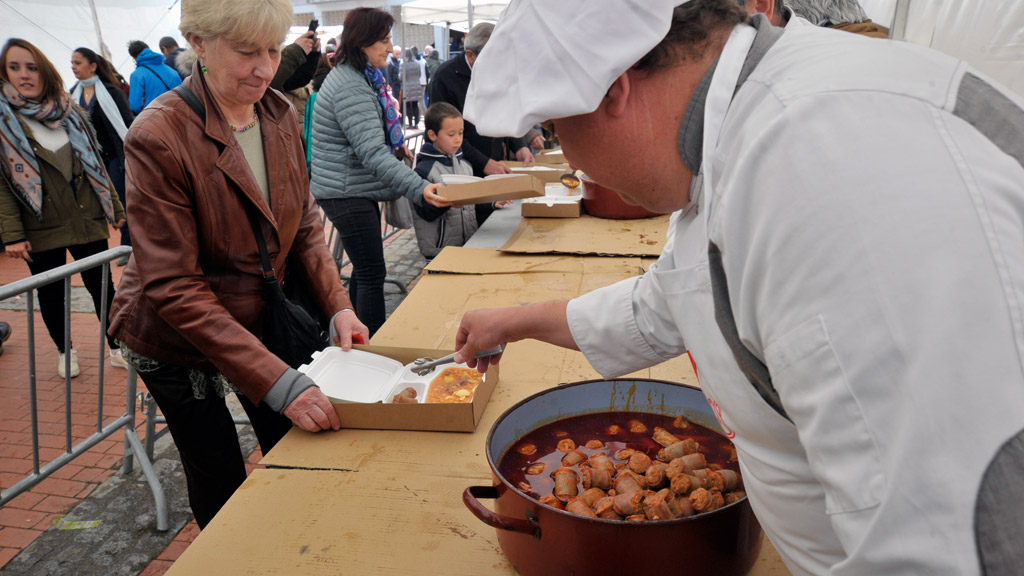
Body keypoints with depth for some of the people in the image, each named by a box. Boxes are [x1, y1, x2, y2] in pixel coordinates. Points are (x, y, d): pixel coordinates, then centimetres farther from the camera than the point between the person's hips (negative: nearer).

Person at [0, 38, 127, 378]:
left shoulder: (68, 111, 5)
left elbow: (96, 163, 10)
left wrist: (116, 209, 9)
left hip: (88, 221, 2)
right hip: (41, 229, -2)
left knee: (102, 287, 6)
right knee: (51, 294, 12)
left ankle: (117, 347, 21)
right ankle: (64, 350, 31)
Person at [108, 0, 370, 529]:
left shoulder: (280, 113, -6)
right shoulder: (158, 137, -26)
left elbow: (304, 222, 2)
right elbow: (175, 288, -28)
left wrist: (337, 306, -14)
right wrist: (277, 382, -35)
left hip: (259, 318, 6)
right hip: (177, 340, -5)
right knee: (222, 485, 9)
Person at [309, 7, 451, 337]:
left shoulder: (363, 77, 12)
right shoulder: (350, 87, -22)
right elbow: (372, 153, -31)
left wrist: (394, 147, 10)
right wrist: (419, 189, -41)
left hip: (358, 190, 11)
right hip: (345, 193, -11)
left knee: (365, 270, 17)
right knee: (372, 274, -8)